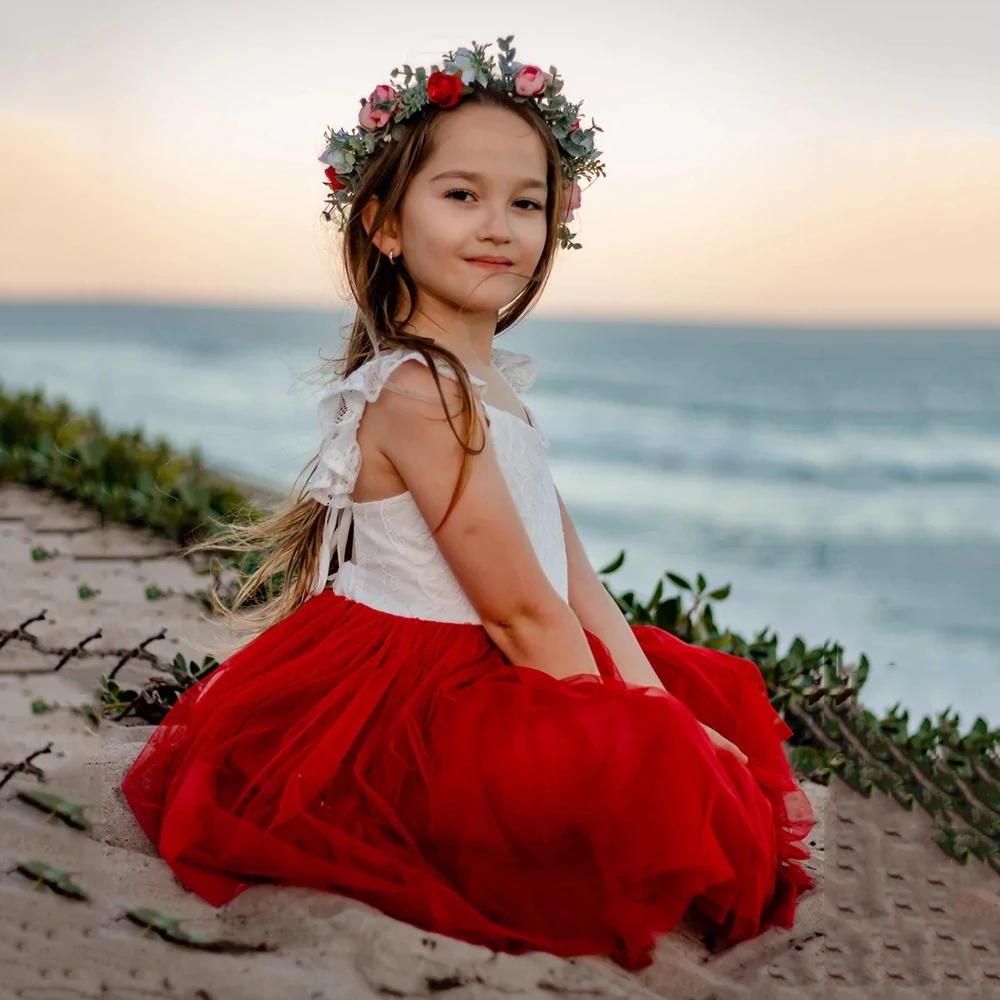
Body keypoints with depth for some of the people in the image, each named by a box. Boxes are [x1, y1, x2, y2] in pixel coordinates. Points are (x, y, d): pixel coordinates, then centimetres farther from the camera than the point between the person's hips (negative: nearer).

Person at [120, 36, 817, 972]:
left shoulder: (491, 390, 11)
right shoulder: (419, 391, -19)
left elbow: (579, 586, 6)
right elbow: (519, 609, -20)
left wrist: (657, 714, -3)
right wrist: (628, 741, -14)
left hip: (481, 681, 10)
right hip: (406, 702, -10)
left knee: (715, 691, 18)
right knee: (633, 777, -29)